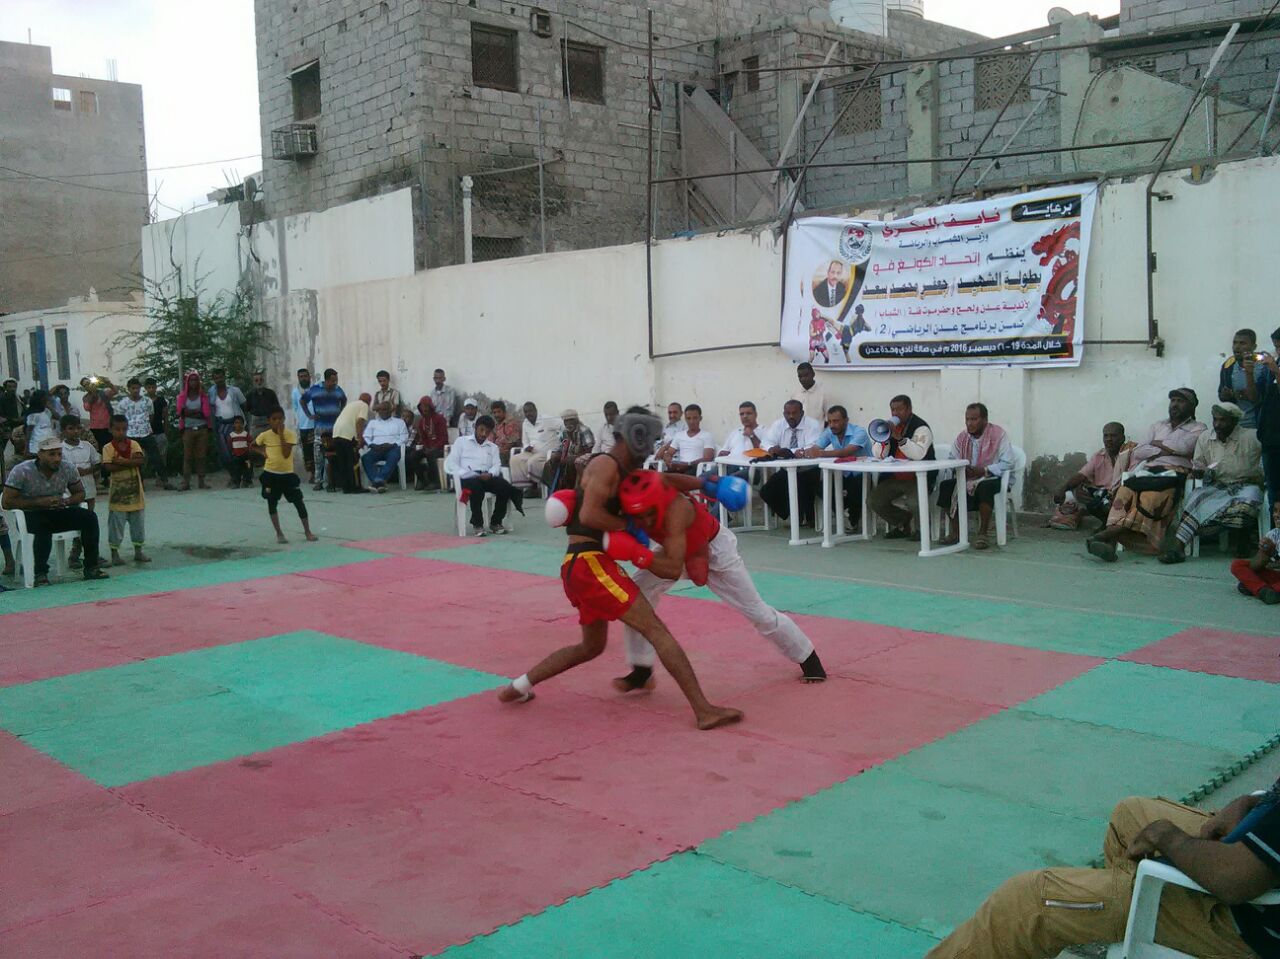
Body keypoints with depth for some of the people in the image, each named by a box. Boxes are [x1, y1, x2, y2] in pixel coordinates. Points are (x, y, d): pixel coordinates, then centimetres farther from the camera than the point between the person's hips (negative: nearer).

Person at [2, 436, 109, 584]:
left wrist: (67, 501, -17)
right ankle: (40, 575, -27)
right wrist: (40, 502, -24)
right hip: (31, 515, -4)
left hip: (58, 512, 4)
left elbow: (80, 493, 8)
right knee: (44, 527, -38)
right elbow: (6, 502, -17)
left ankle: (91, 568, -11)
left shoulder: (68, 469, -6)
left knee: (90, 517, -17)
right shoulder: (21, 472, -17)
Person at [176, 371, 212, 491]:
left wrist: (190, 412, -6)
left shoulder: (203, 396, 8)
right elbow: (181, 412, -2)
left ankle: (201, 481, 5)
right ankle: (186, 482, -4)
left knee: (201, 455, 1)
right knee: (187, 456, -4)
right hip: (188, 430, -1)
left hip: (202, 429, 1)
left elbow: (207, 413, 0)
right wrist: (198, 412, -11)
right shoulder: (182, 396, 7)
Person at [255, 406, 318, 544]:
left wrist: (281, 434, -20)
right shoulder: (264, 435, -4)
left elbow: (286, 454, -21)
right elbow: (252, 446, 15)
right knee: (272, 503, 3)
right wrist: (263, 451, -4)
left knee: (299, 502, -2)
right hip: (270, 474, 1)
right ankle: (279, 533, 15)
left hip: (288, 473, -1)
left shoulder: (290, 434, -9)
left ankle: (308, 531, 9)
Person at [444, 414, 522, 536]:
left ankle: (495, 523, -11)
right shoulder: (461, 441, 17)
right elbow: (451, 463, 5)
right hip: (468, 477, -3)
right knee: (477, 487, -39)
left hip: (486, 477, 3)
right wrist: (466, 473, -13)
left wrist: (490, 474, -15)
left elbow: (497, 465, 9)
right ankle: (477, 524, -24)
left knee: (505, 487, -27)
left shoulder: (493, 447, 27)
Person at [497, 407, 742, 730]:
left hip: (579, 566, 11)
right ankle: (704, 710, -16)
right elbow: (589, 515, -20)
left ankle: (518, 687, 28)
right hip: (590, 563, -11)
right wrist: (628, 526, -10)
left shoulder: (624, 471, 20)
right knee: (655, 629, -13)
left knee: (592, 646, 26)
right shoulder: (606, 464, -9)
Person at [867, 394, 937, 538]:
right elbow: (878, 454, 3)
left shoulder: (921, 427, -12)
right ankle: (903, 524, 15)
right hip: (894, 477, 7)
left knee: (914, 503, -32)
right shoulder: (891, 425, 8)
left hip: (918, 477, -7)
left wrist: (899, 437, -32)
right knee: (873, 501, -6)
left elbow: (919, 454, -30)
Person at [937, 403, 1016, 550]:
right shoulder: (962, 437, 5)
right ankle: (956, 531, -9)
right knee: (945, 486, -18)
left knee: (984, 487, -38)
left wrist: (984, 471, -25)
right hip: (966, 478, 5)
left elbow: (1007, 462, -17)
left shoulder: (999, 434, -11)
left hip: (992, 478, -5)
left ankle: (983, 533, -24)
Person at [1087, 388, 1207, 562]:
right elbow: (1137, 452, 17)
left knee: (1153, 495, -37)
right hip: (1147, 469, 3)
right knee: (1126, 491, -32)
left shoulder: (1197, 428, 18)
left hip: (1174, 471, -3)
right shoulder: (1158, 426, 31)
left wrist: (1157, 443, 9)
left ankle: (1110, 533, -48)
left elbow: (1184, 446, -5)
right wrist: (1162, 450, 3)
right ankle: (1110, 542, -48)